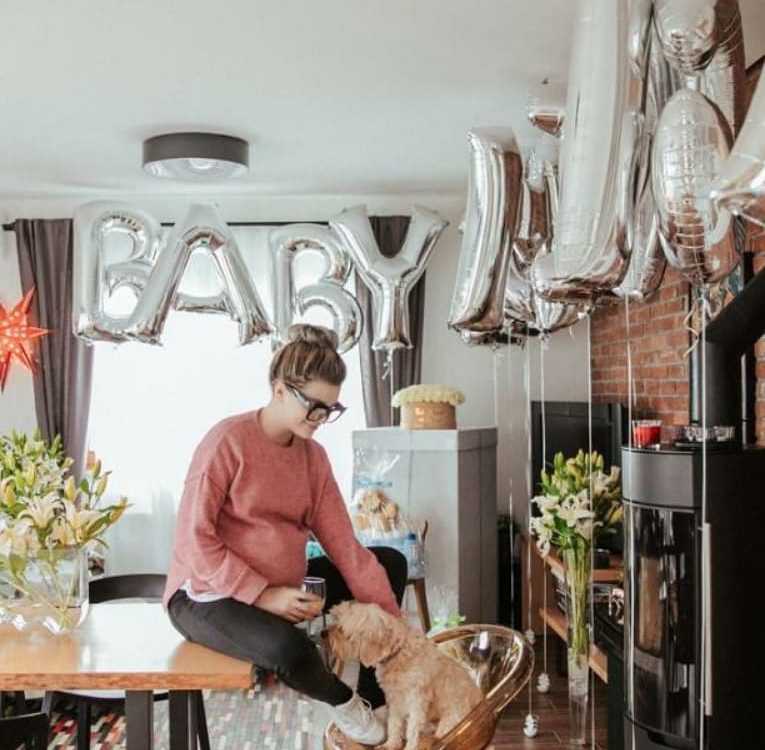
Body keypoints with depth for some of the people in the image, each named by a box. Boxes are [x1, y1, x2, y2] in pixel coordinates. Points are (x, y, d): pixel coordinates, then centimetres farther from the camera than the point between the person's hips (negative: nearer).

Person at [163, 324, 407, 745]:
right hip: (208, 596, -7)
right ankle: (342, 702, 0)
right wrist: (262, 595, -26)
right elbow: (194, 540, -21)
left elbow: (344, 545, -3)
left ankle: (376, 703, 11)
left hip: (283, 588, 8)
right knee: (287, 648, -37)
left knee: (391, 563, 6)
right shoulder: (228, 441, -18)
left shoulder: (314, 456, 2)